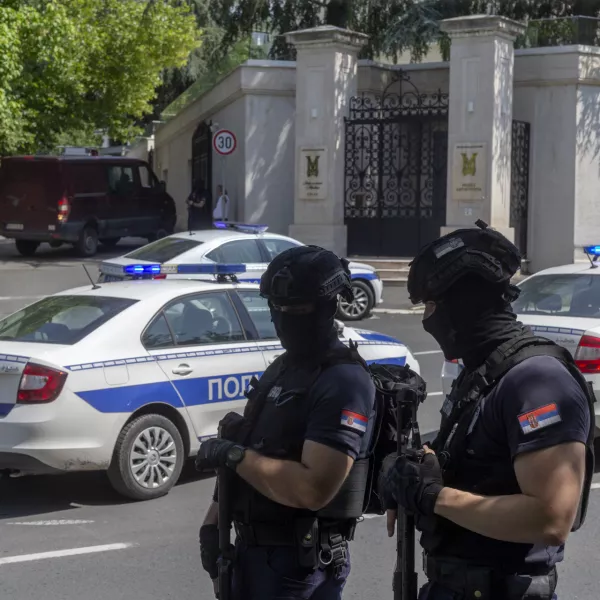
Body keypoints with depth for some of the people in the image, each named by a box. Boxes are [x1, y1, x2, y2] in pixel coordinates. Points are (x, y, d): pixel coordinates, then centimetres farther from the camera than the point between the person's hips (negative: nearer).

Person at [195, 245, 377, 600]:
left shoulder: (343, 382, -19)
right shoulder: (283, 368, 12)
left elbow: (313, 489, -28)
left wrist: (234, 456, -21)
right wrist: (214, 522, 9)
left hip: (302, 561, -9)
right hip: (253, 548, 9)